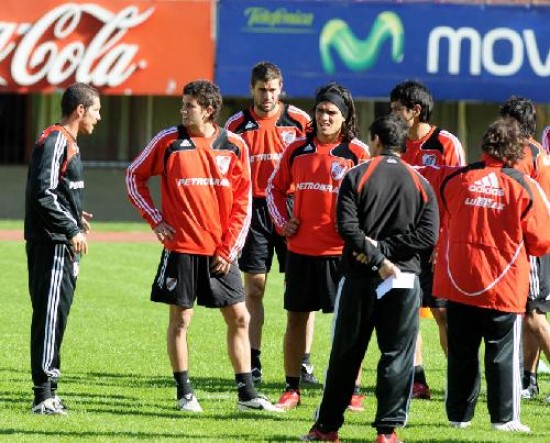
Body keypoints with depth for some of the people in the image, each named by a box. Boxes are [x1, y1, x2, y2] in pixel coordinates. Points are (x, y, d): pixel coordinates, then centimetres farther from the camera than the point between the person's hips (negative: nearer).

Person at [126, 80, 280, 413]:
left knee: (239, 318, 3)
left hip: (220, 251, 2)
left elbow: (243, 202, 3)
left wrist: (229, 249, -3)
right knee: (180, 319, 1)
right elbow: (135, 176, 9)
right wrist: (155, 219, 0)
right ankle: (185, 393, 11)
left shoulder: (234, 146, 1)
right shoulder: (168, 141, -2)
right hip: (181, 246, -2)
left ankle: (247, 393, 10)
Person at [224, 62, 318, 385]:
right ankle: (253, 363, 7)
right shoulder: (237, 125, 4)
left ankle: (303, 363, 2)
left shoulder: (300, 121, 1)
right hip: (254, 210, 1)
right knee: (254, 288, 2)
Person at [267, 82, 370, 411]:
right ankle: (292, 389, 18)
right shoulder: (297, 150, 7)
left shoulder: (359, 153, -4)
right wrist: (282, 221, 6)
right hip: (301, 248, 4)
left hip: (341, 251, -4)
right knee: (296, 318, 9)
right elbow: (275, 187, 19)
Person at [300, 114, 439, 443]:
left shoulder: (357, 176, -1)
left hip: (360, 278, 0)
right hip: (405, 279, 0)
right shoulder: (420, 184, 5)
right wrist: (384, 249, -6)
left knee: (346, 354, 9)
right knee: (397, 355, 3)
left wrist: (378, 256, -11)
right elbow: (429, 234, -4)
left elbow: (347, 225, -12)